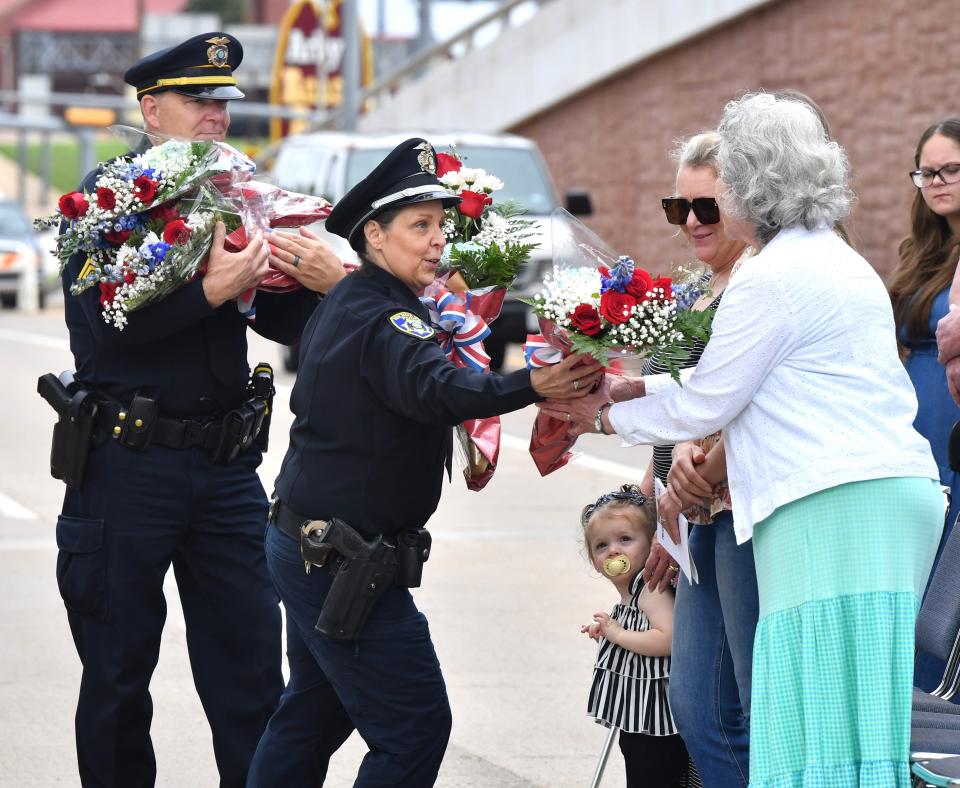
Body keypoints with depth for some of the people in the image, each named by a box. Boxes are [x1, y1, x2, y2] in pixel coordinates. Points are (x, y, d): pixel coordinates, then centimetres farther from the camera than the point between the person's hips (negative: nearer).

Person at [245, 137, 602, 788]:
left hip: (307, 551, 11)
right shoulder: (382, 318, -20)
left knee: (315, 712, 22)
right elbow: (434, 388, -42)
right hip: (342, 564, -11)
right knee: (416, 726, -10)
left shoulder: (346, 302, 11)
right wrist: (532, 387, -55)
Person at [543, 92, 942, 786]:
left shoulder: (773, 279, -9)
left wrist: (607, 417, 12)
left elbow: (702, 407, -4)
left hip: (834, 512, -10)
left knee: (820, 727, -10)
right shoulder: (838, 262, 22)